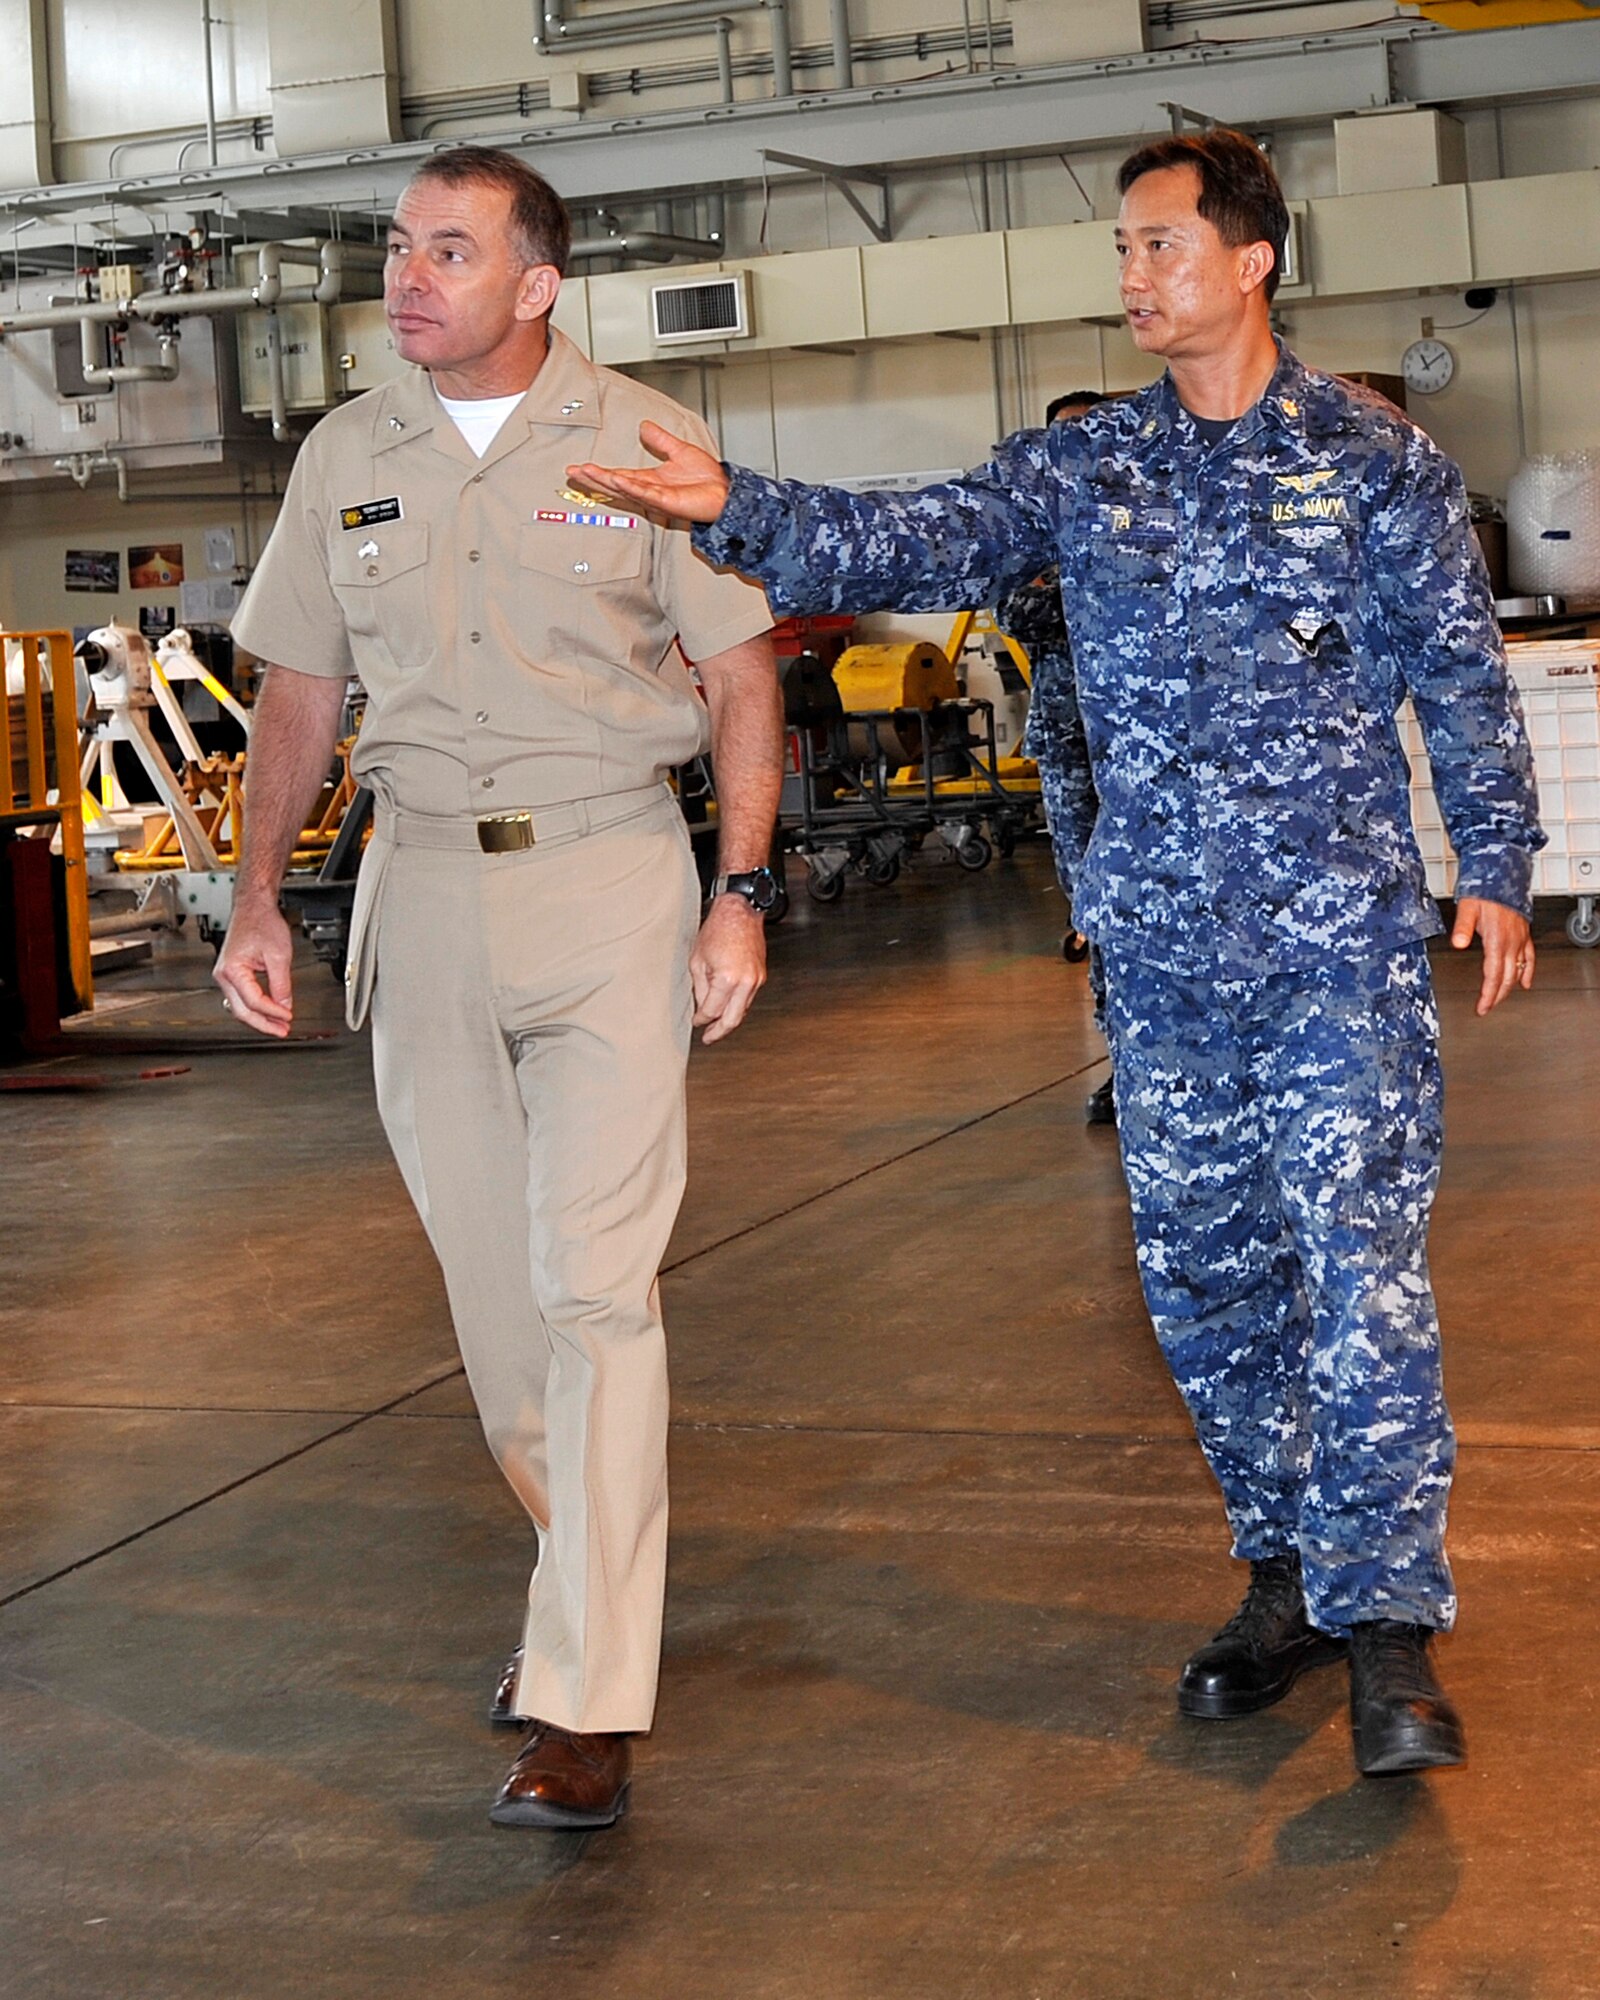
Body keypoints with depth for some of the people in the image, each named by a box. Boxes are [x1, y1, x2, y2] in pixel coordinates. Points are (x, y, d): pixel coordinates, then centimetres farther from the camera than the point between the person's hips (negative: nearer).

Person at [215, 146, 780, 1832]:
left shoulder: (645, 443, -2)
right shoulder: (346, 458, 8)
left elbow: (742, 677, 1)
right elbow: (301, 691, 13)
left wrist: (742, 891, -8)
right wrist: (257, 902, 5)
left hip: (610, 884, -4)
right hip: (424, 888, 4)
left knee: (595, 1284, -10)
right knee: (489, 1281, 11)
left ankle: (584, 1704, -7)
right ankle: (586, 1570, 34)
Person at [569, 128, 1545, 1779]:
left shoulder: (1375, 462, 2)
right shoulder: (1083, 467, 8)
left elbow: (1464, 679, 5)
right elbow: (914, 545, -3)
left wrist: (1495, 867, 1)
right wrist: (735, 514, -18)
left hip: (1344, 935, -4)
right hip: (1162, 946, 4)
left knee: (1360, 1267, -10)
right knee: (1202, 1272, 9)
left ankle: (1387, 1621, -6)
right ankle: (1289, 1573, 25)